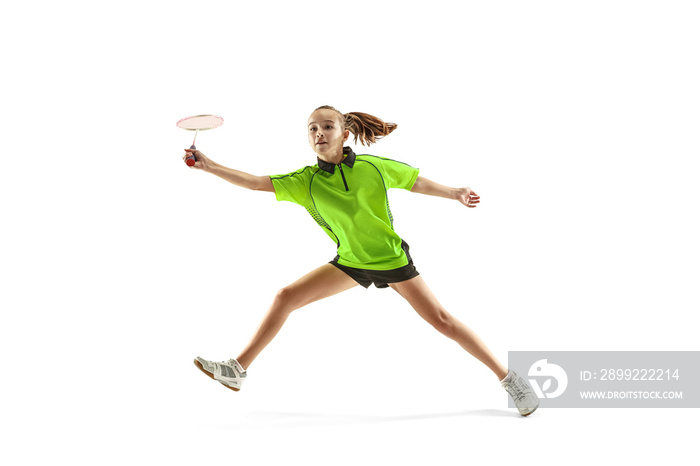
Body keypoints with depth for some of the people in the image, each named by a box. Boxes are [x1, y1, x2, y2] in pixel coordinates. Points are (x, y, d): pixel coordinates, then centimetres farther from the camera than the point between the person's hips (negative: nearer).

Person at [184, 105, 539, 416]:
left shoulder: (373, 166, -16)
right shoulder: (306, 181, -11)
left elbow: (417, 183, -1)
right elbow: (256, 183, -18)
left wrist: (456, 193, -8)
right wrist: (209, 166, -26)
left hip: (392, 260, -3)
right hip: (350, 262, 3)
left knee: (441, 320, -5)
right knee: (286, 298, -4)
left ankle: (507, 376, 9)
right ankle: (237, 370, 8)